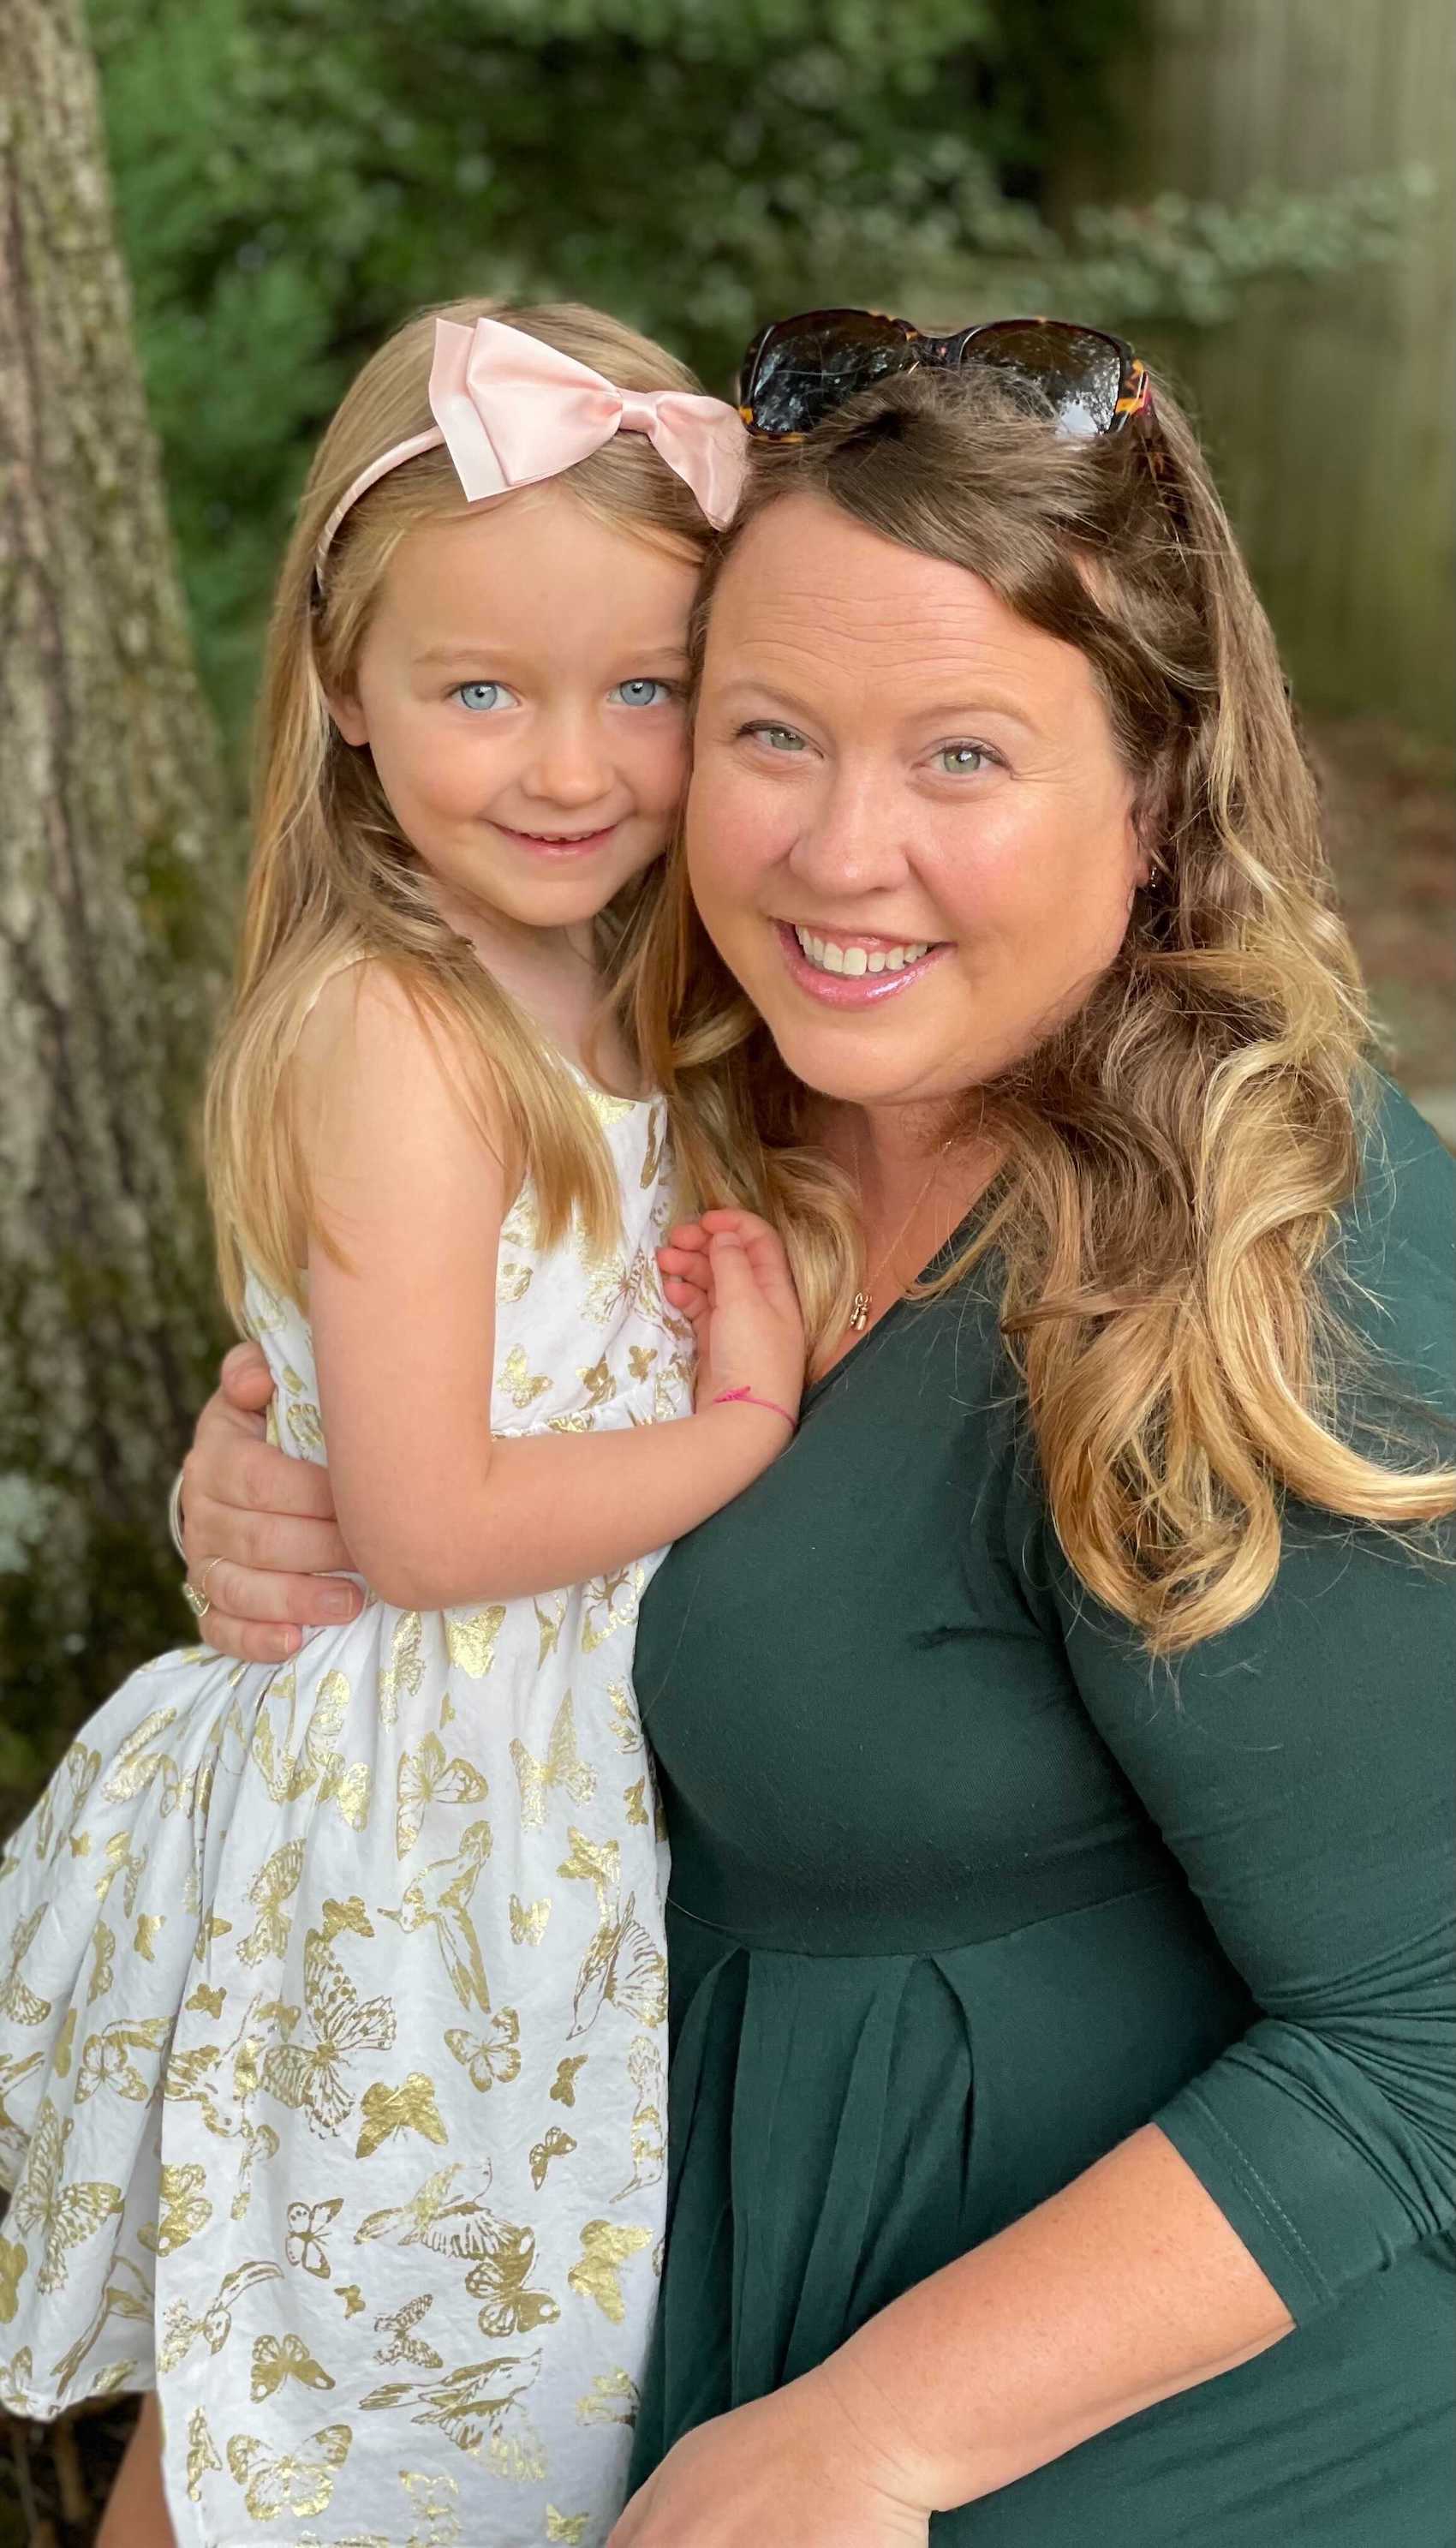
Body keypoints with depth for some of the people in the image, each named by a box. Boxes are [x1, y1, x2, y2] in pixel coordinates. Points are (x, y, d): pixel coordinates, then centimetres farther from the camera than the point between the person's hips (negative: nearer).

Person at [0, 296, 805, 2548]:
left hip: (549, 1781, 8)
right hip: (411, 1829, -7)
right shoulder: (395, 1033, -21)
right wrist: (745, 1432, -15)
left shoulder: (571, 1000, 5)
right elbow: (428, 1521, -24)